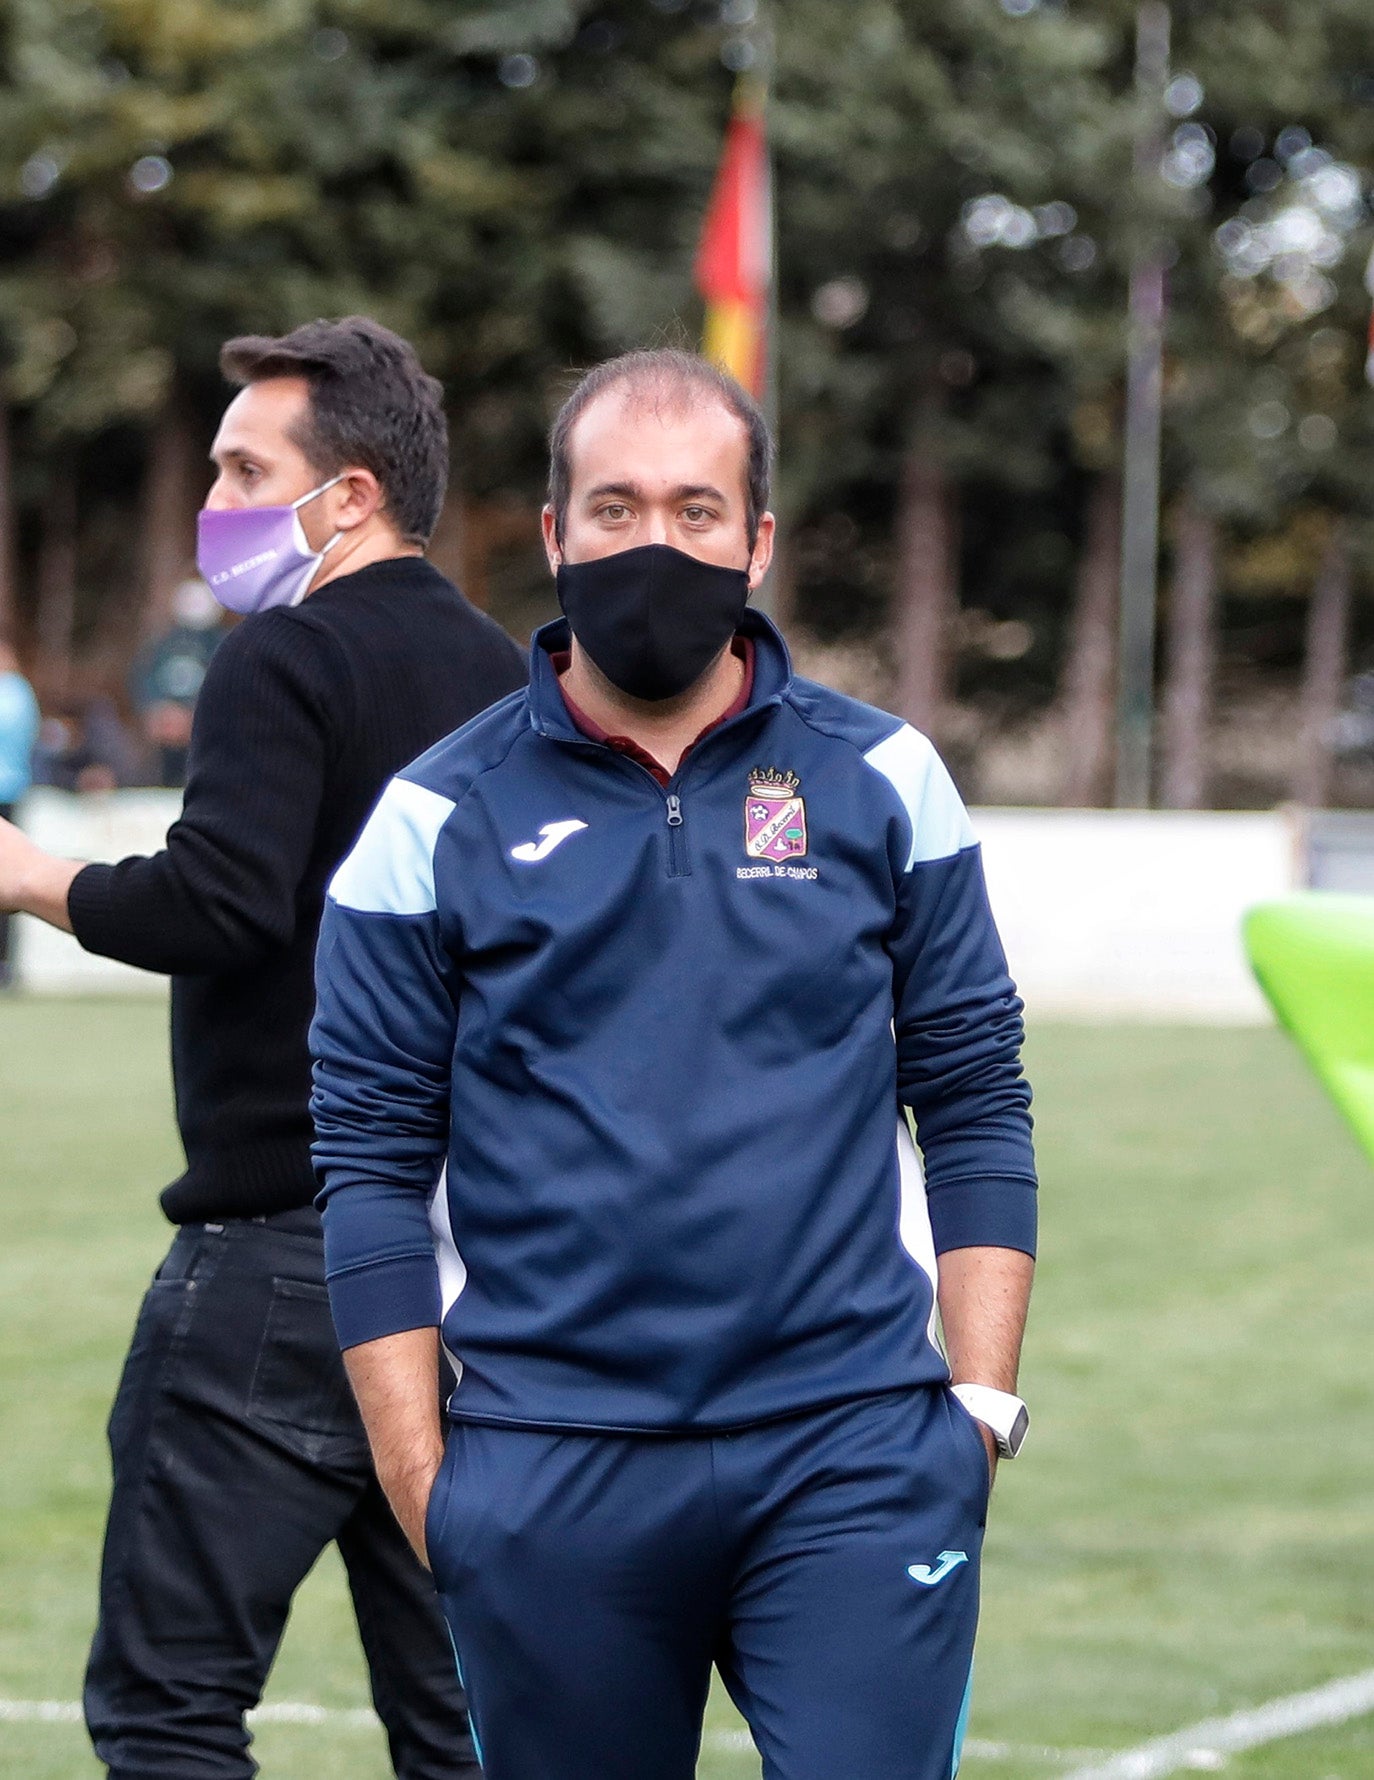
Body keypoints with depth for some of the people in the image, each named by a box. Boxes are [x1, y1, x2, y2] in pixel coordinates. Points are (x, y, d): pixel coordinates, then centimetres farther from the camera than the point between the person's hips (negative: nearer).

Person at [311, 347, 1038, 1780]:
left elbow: (975, 1099, 10)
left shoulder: (880, 783, 7)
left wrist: (981, 1403, 2)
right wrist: (415, 1474, -1)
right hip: (550, 1484, 0)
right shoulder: (440, 819, 4)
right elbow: (372, 1159, 4)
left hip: (855, 1457, 0)